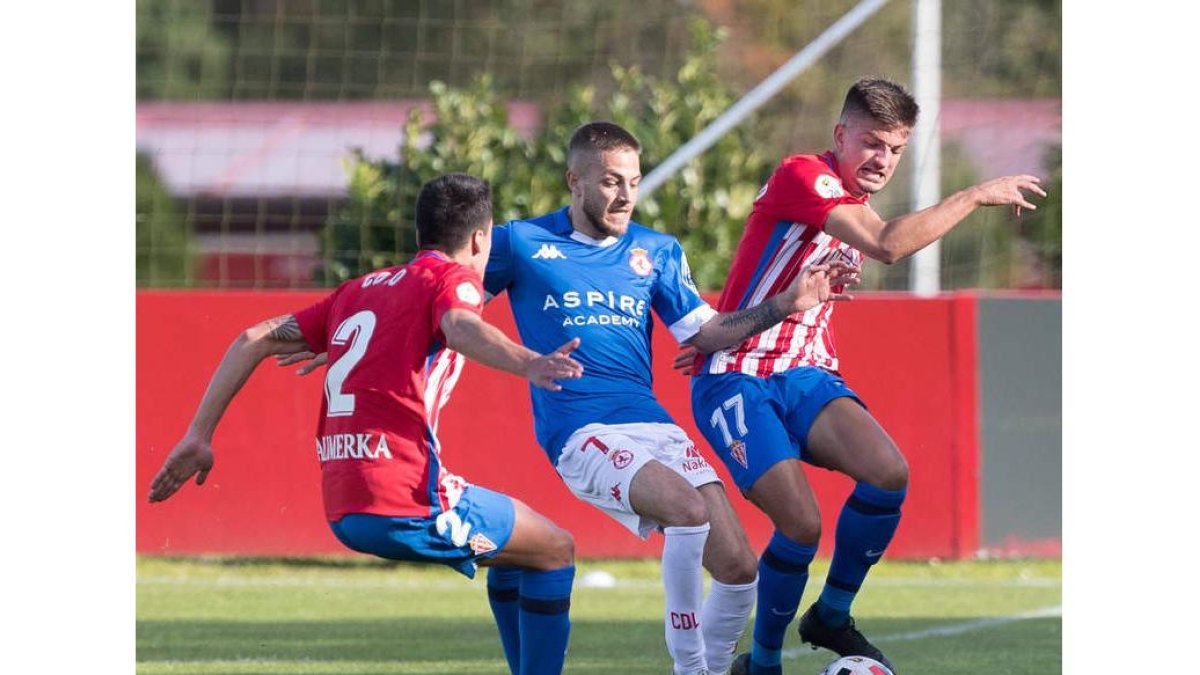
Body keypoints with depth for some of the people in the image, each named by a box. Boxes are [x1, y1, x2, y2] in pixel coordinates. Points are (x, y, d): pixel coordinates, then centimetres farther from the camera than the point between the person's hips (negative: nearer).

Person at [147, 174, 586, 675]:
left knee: (523, 550, 26)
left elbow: (254, 341, 18)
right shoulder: (452, 277, 2)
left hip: (343, 509, 8)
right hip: (406, 499, -8)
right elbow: (461, 327, -23)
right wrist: (529, 365, -42)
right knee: (555, 550, 8)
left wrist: (198, 437, 19)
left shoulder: (360, 289, 22)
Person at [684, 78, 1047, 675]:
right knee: (803, 524, -22)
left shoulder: (858, 208, 15)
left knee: (888, 473, -20)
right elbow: (887, 246, -28)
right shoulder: (802, 176, -14)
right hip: (737, 379, -7)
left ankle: (831, 617, 0)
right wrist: (975, 196, -21)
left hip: (805, 374, 7)